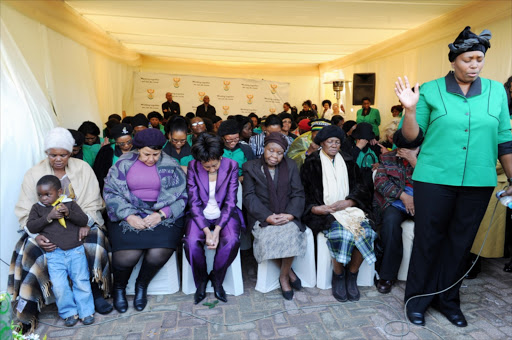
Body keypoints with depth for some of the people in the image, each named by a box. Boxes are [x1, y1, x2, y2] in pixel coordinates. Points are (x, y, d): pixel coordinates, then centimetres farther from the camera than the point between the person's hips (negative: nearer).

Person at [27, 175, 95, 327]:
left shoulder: (70, 204, 10)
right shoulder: (37, 208, 13)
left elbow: (84, 220, 2)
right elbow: (30, 226, 1)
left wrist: (69, 213, -14)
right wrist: (49, 217, -11)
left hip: (76, 250, 0)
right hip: (54, 253, 1)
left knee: (81, 281, -1)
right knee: (59, 285, -8)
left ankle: (86, 312, 14)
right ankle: (69, 313, 12)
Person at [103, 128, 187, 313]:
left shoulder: (170, 166, 4)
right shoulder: (124, 163, 6)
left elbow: (182, 195, -1)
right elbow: (110, 191, 0)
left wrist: (161, 214, -16)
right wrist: (129, 216, -14)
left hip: (163, 214, 0)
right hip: (128, 213, 0)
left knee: (159, 253, -25)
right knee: (127, 255, -23)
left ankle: (142, 285, 12)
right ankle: (119, 287, 16)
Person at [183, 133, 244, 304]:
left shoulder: (231, 166, -8)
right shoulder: (193, 167, -7)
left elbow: (230, 202, -8)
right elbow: (194, 202, -8)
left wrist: (217, 229, -20)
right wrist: (206, 230, -19)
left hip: (224, 214, 0)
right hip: (200, 215, 1)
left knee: (232, 241, -30)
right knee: (192, 241, -29)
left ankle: (217, 279, 0)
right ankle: (201, 281, 1)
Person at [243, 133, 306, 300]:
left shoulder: (291, 166, 11)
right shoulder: (251, 167, 5)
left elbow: (298, 193, 5)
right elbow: (249, 197, -4)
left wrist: (290, 214, -13)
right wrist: (268, 216, -17)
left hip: (287, 216, 1)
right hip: (262, 216, -1)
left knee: (292, 233, -28)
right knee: (268, 236, -30)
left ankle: (284, 276, -4)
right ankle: (289, 272, -4)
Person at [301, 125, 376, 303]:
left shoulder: (348, 162, 16)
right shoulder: (311, 164, 6)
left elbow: (360, 188, 10)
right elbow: (304, 192, 2)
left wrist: (347, 202, -9)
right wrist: (315, 208, -15)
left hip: (349, 208, 3)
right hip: (324, 211, -3)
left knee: (365, 231, -26)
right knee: (342, 233, -32)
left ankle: (352, 275, -6)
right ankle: (338, 275, -7)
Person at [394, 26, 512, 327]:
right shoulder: (431, 91, -2)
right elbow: (413, 136, -3)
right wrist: (410, 109, -19)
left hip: (479, 182, 3)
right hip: (434, 180, -3)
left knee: (461, 242, 12)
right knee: (428, 240, 5)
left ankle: (448, 299, 30)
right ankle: (418, 299, 23)